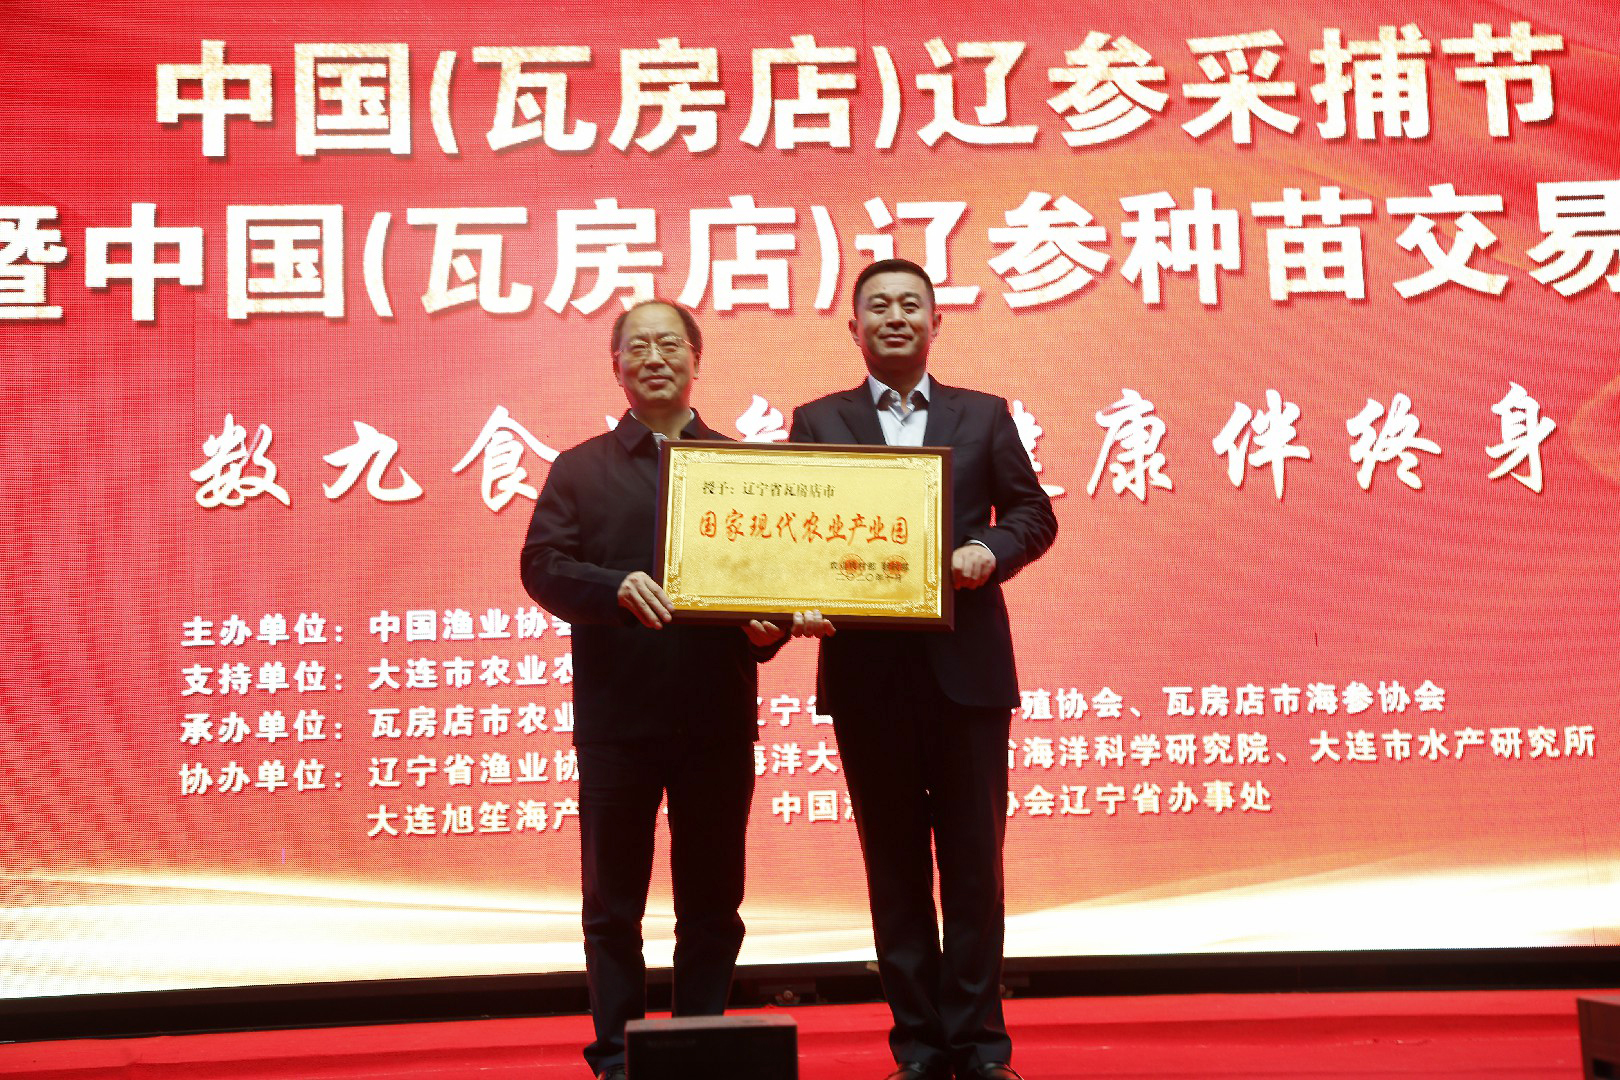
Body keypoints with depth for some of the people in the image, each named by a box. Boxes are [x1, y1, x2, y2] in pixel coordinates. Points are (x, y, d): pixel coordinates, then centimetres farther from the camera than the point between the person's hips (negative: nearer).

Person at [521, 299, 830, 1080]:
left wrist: (768, 626, -14)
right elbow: (542, 566, -3)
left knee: (712, 906, 8)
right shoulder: (580, 469, 8)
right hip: (616, 715, 0)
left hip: (718, 714, 1)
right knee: (613, 906, 7)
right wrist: (617, 587, -21)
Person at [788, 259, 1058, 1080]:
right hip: (867, 671, 0)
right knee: (894, 862, 6)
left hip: (966, 665, 0)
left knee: (972, 858, 2)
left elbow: (1033, 514, 8)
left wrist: (990, 550, -12)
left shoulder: (985, 416, 11)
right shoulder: (818, 421, 10)